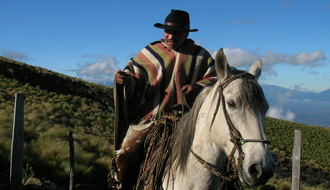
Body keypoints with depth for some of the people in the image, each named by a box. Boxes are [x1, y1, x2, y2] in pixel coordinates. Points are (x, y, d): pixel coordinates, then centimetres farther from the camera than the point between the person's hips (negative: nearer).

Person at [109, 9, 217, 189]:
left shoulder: (200, 56, 9)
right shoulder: (151, 52, 9)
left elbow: (214, 79, 8)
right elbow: (134, 72, 8)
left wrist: (199, 87, -13)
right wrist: (126, 79, -16)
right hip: (149, 117, 0)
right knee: (125, 154, -10)